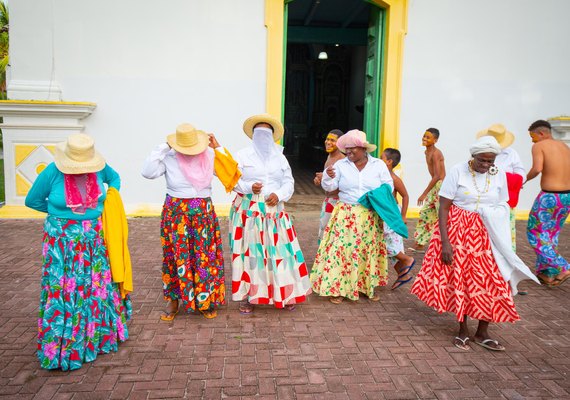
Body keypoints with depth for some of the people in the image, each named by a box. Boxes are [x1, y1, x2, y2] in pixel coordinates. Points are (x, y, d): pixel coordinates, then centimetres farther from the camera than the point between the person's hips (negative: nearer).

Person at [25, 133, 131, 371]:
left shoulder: (99, 168, -8)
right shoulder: (52, 172, -17)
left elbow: (114, 178, 16)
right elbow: (32, 200, -1)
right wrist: (60, 212, 1)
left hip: (95, 238, 4)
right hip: (63, 240, -4)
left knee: (99, 285, 13)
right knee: (65, 290, 0)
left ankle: (100, 335, 33)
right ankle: (64, 346, 15)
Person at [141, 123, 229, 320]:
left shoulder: (209, 155, -1)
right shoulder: (169, 158, -8)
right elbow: (147, 172, -20)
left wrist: (219, 149, -8)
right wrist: (163, 148, -17)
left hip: (204, 214, 2)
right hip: (176, 214, -1)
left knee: (205, 257, 6)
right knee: (176, 257, 6)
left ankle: (205, 301, 21)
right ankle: (173, 301, 21)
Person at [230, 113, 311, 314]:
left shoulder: (280, 157, 13)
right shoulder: (243, 155, 4)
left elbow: (289, 182, 9)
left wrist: (278, 195, -10)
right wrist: (249, 187, -19)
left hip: (274, 211, 3)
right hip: (249, 211, -2)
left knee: (279, 250, 1)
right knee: (249, 252, -2)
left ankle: (284, 294, 15)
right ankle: (247, 296, 9)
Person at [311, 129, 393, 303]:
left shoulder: (379, 165, 2)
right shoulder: (341, 165, 1)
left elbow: (389, 186, 8)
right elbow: (329, 187, -1)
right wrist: (328, 176, -22)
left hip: (371, 218, 1)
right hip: (346, 216, -1)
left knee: (369, 251, 8)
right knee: (342, 249, -5)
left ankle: (369, 286, 23)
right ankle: (337, 287, 4)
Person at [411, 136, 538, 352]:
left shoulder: (499, 176, 2)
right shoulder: (458, 171, -10)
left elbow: (502, 208, 11)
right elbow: (443, 208, -10)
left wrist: (500, 239, 0)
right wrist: (445, 241, -16)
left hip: (487, 235, 4)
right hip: (458, 231, -3)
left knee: (492, 281, 1)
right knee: (459, 279, 3)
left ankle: (482, 333, 19)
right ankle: (463, 331, 22)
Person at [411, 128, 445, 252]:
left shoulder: (435, 153, -18)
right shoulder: (427, 152, 11)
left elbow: (437, 175, -24)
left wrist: (424, 193, -24)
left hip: (441, 185, -10)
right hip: (435, 186, 10)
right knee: (425, 213, 11)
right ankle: (420, 244, 19)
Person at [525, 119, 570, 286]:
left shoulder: (539, 146, -6)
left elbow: (537, 168, -22)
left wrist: (526, 178, -4)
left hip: (549, 197, -7)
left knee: (536, 234, 7)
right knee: (551, 235, 19)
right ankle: (548, 274, 24)